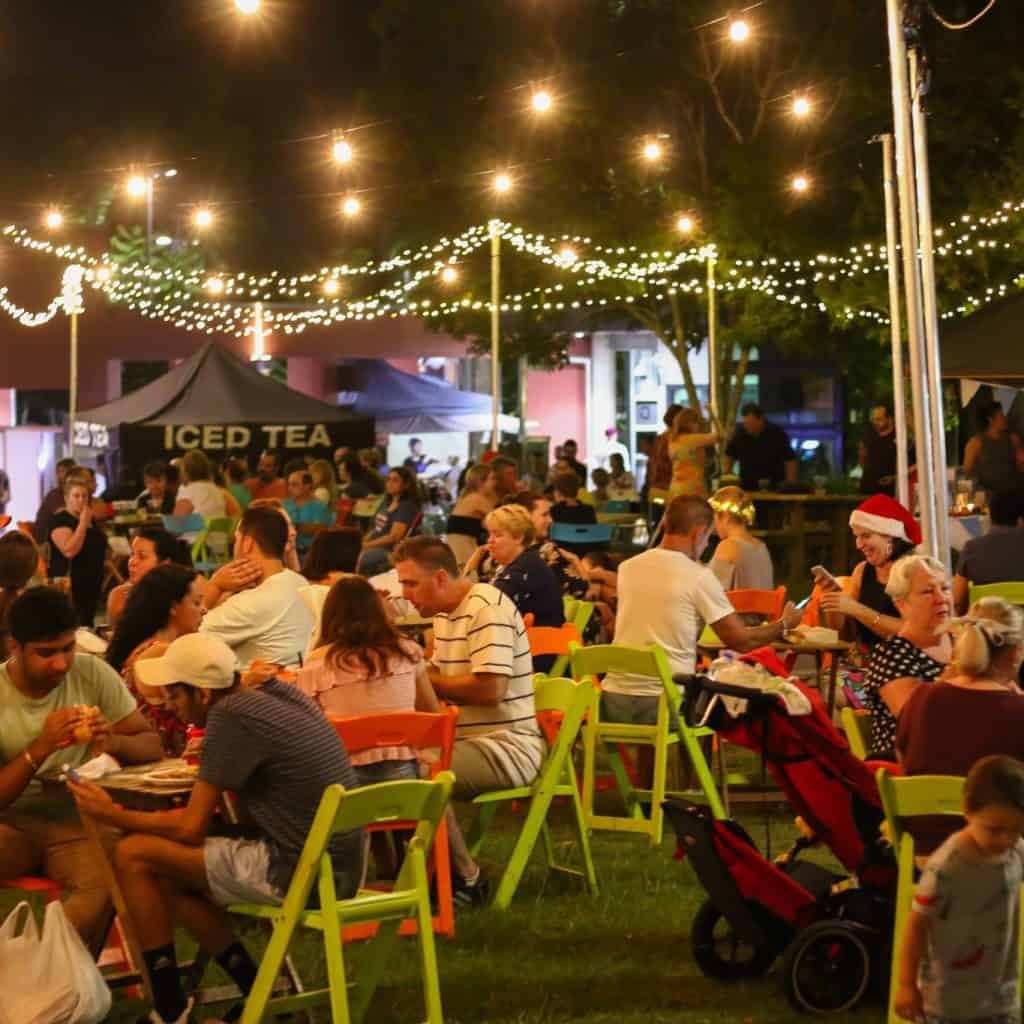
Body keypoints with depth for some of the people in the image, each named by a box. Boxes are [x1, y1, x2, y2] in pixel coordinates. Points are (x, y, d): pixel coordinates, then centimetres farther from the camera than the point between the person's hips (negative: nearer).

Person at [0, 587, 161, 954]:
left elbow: (153, 746, 2)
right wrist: (41, 747, -24)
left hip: (77, 821, 1)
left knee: (107, 884, -33)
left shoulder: (92, 673, 0)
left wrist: (113, 741, -20)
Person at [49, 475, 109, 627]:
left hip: (91, 584, 8)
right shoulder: (59, 520, -11)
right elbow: (69, 550, -27)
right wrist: (83, 522, -23)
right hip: (70, 585, -8)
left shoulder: (89, 519, 13)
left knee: (87, 624, 8)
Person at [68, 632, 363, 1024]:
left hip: (299, 873, -9)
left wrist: (113, 815, 2)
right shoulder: (277, 690, 9)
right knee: (168, 874, 20)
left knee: (133, 856, -1)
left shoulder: (230, 715, -14)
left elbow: (190, 829, -10)